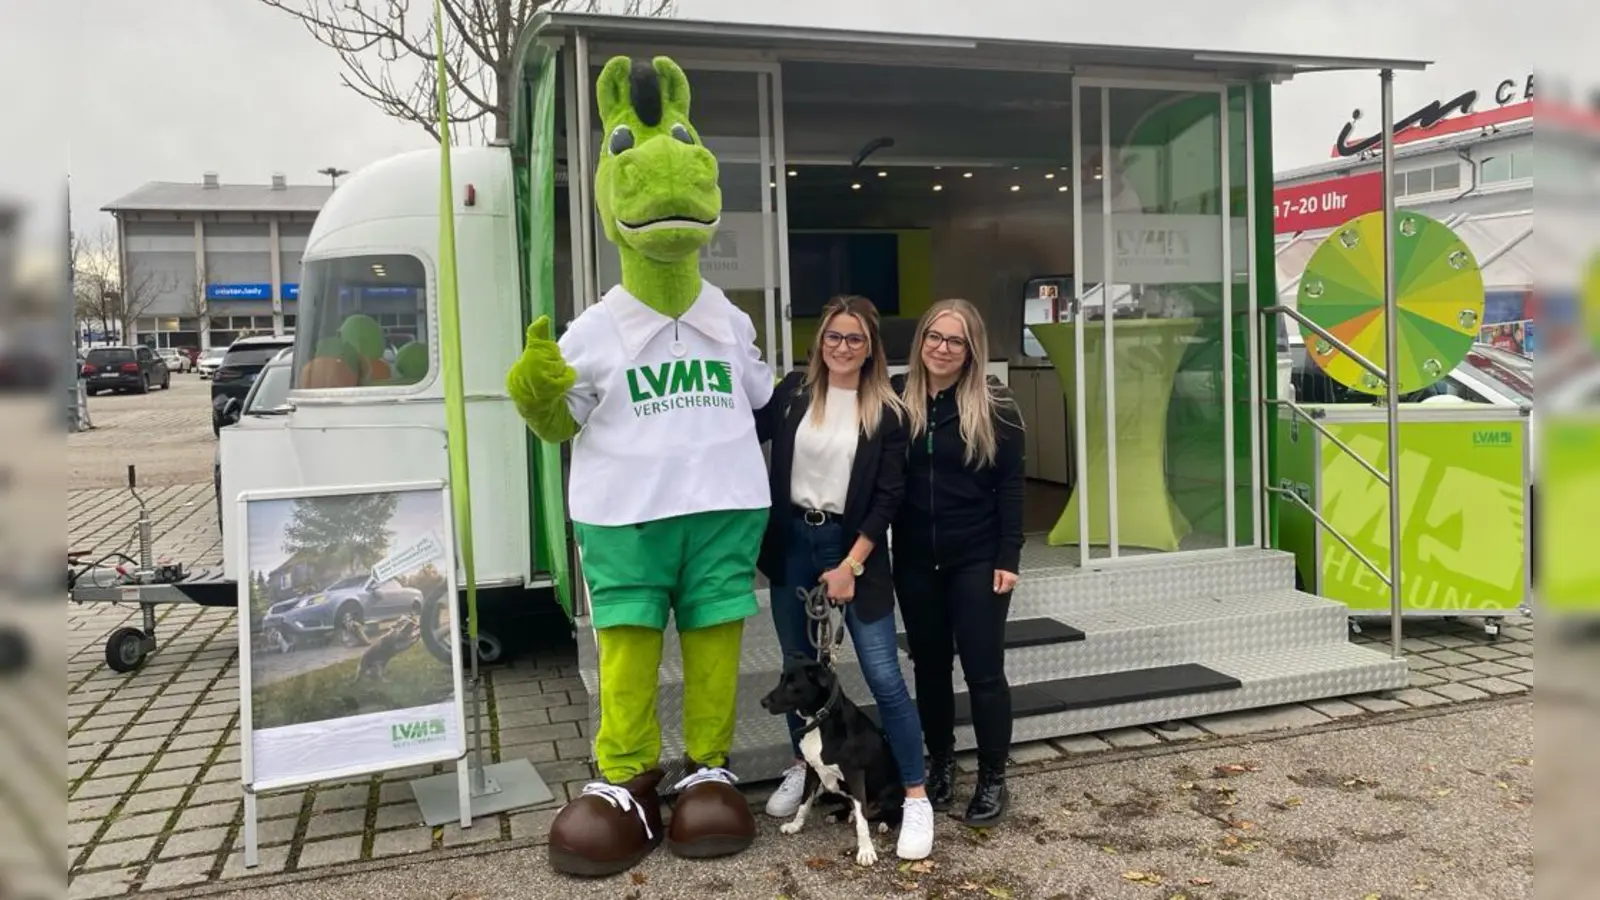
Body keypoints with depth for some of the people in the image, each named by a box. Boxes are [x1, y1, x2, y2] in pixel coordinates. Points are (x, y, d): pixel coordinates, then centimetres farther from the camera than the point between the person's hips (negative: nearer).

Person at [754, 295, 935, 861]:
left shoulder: (887, 413, -4)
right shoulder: (794, 390, 2)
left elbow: (889, 497, -6)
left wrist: (850, 566, -11)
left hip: (852, 546, -3)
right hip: (793, 543, 3)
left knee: (884, 677, -5)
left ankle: (917, 798, 6)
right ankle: (801, 768, 36)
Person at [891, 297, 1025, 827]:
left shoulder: (993, 405, -5)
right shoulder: (897, 399, 2)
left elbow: (1009, 484, -5)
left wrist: (1008, 557, -10)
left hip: (976, 559, -3)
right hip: (915, 561, 3)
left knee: (983, 670, 3)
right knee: (929, 667, 13)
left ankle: (992, 780, 18)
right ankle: (940, 767, 30)